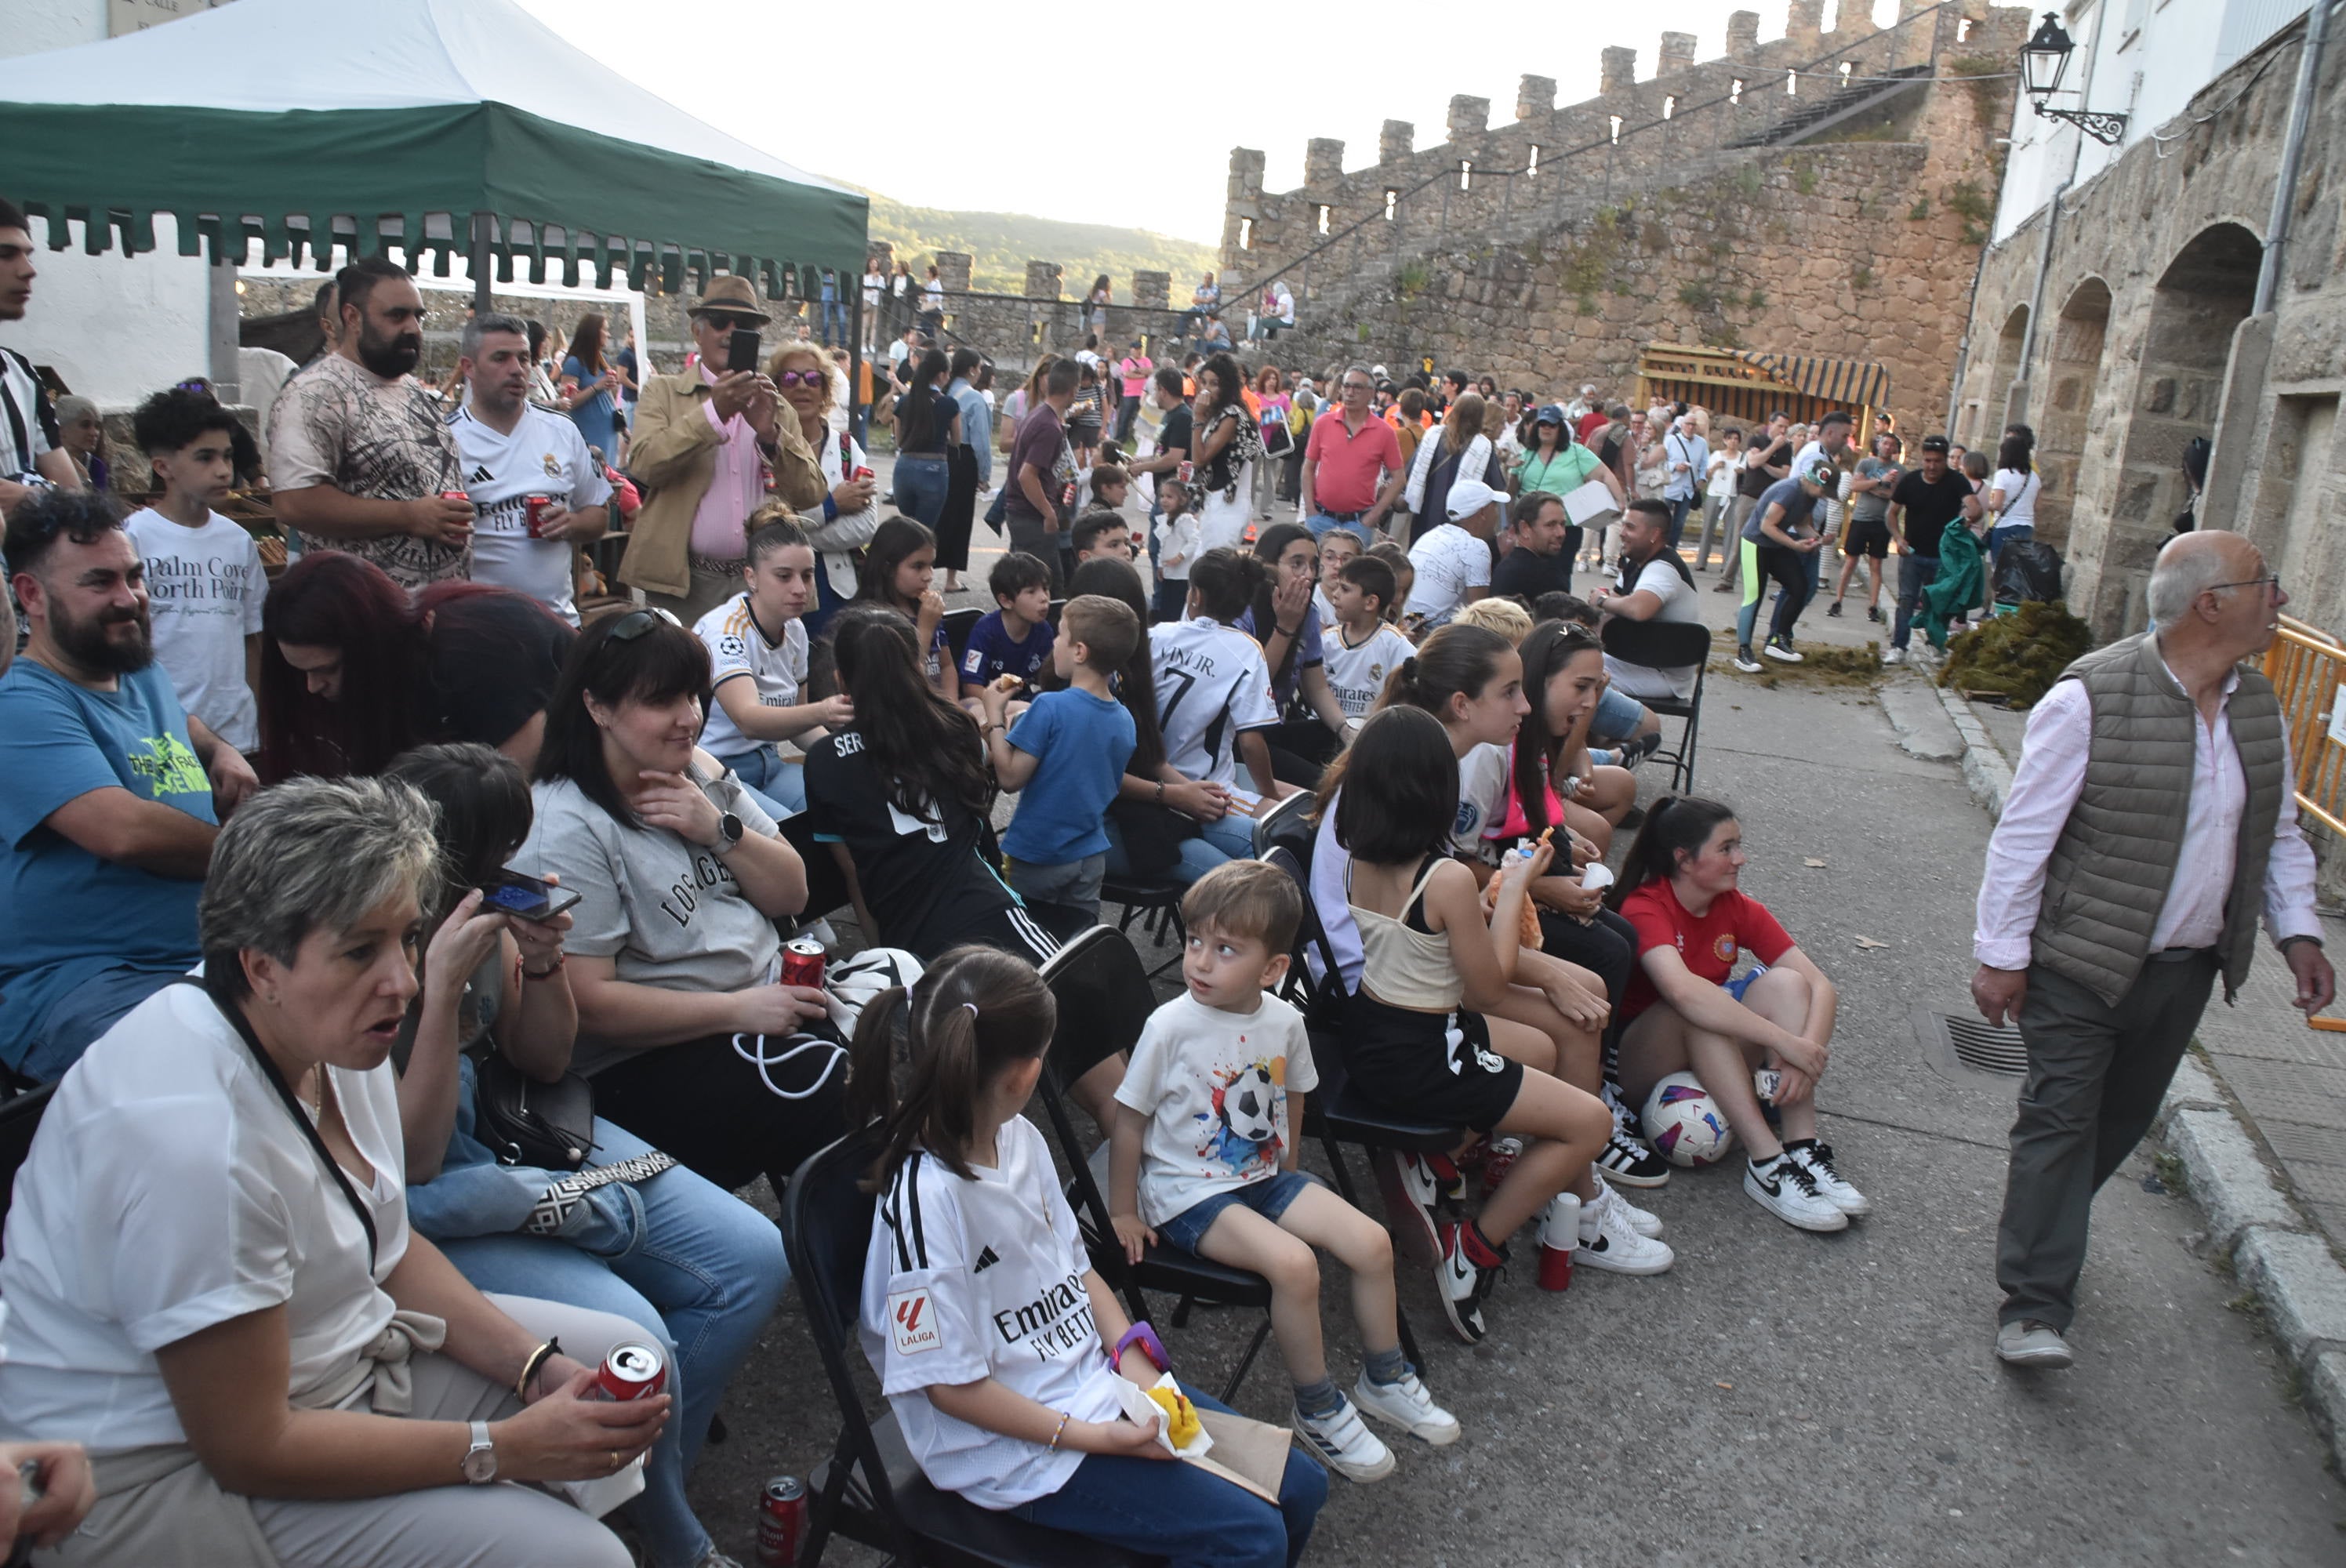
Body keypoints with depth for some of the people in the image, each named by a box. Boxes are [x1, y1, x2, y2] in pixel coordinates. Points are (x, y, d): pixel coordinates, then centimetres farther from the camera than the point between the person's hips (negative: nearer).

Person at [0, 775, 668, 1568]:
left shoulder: (334, 1033, -5)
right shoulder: (194, 1136, -32)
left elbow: (389, 1248, 7)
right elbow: (249, 1447, -25)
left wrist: (538, 1366, -7)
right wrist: (508, 1447, -22)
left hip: (337, 1345, 9)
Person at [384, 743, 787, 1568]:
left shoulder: (486, 911, -6)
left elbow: (543, 1062, 8)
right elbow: (411, 1159, -22)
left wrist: (541, 963, -13)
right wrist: (443, 987, -29)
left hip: (525, 1133, 7)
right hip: (431, 1199, -7)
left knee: (753, 1261, -4)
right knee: (630, 1337, -26)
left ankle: (649, 1486, 13)